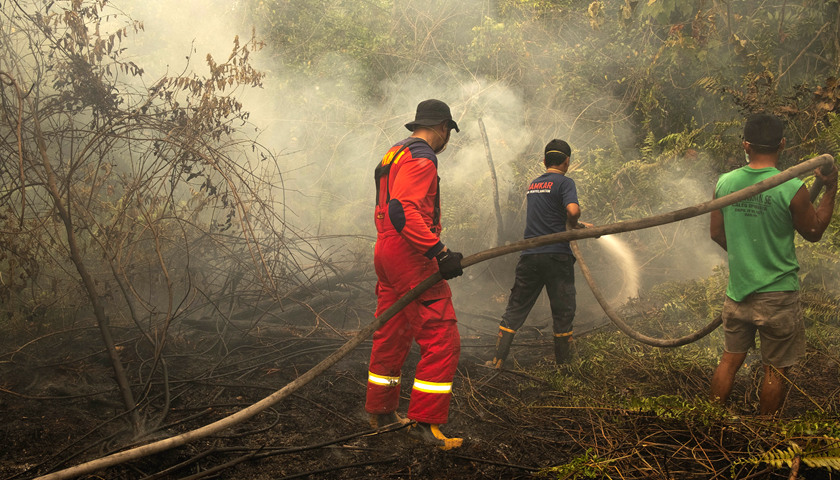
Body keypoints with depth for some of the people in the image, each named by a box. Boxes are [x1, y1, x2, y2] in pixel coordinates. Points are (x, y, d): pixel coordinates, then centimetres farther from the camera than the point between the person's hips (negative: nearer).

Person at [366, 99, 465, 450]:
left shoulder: (395, 154, 20)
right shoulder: (420, 158, -13)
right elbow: (403, 210, -27)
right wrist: (439, 252, -29)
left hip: (386, 253, 11)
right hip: (410, 256, -11)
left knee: (391, 336, 19)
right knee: (442, 340, -8)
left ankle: (381, 412, 29)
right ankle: (424, 421, -6)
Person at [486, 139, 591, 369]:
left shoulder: (533, 184, 17)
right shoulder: (564, 182, -5)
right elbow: (572, 210, -23)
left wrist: (579, 226, 23)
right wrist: (574, 225, -1)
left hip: (529, 255, 5)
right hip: (556, 254, -5)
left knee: (515, 309, 9)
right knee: (563, 311, 8)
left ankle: (498, 359, 7)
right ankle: (563, 362, 16)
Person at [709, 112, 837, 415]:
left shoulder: (725, 183, -6)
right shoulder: (792, 189, -19)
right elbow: (814, 231, -2)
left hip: (737, 291, 4)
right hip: (778, 297, -4)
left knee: (730, 360, 19)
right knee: (775, 370, 13)